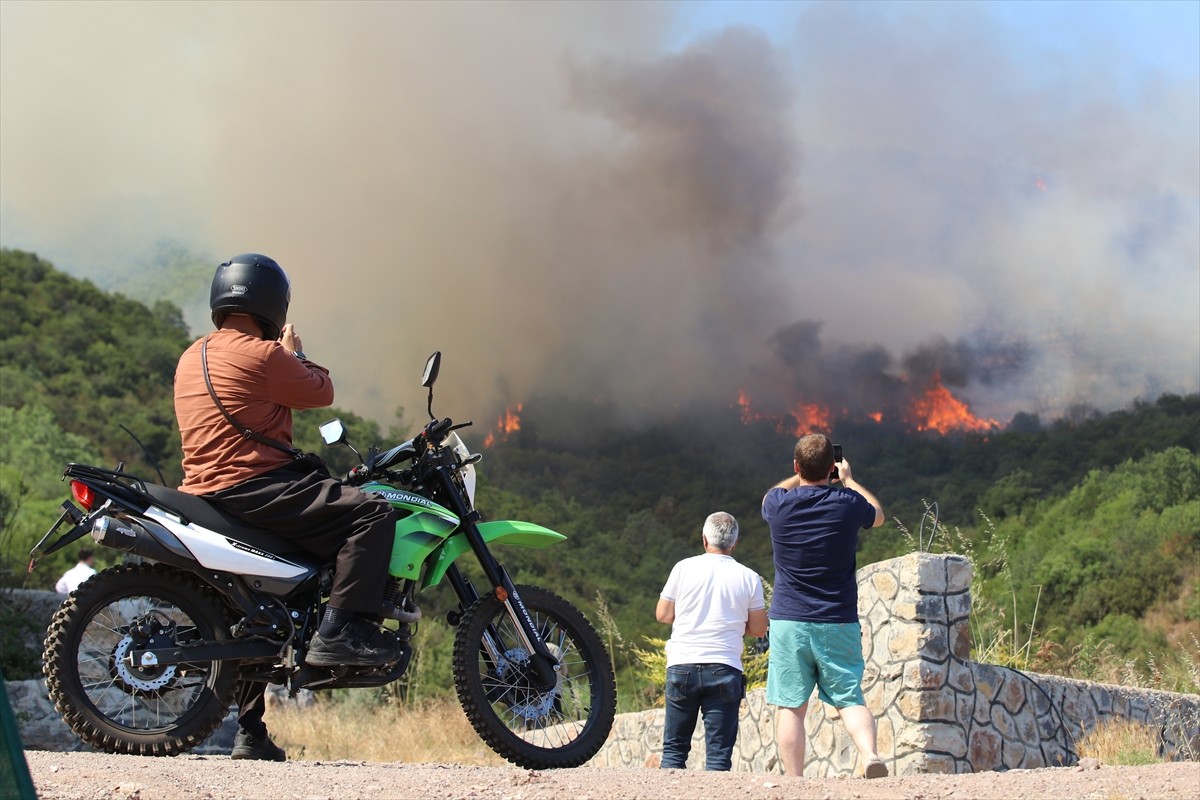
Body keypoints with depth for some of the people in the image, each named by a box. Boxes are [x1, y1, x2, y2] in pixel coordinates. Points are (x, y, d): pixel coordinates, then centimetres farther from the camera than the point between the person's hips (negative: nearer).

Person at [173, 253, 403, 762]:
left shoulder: (192, 358, 17)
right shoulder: (262, 355, -10)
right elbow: (321, 392, 1)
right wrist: (295, 352, 16)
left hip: (206, 489, 10)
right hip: (253, 487, -10)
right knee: (372, 514, -14)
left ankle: (251, 733, 27)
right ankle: (340, 630, -20)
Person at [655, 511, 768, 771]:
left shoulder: (684, 568, 1)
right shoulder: (749, 578, 1)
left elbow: (663, 615, 6)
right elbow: (758, 629, 6)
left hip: (682, 666, 1)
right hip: (725, 670, -1)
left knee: (674, 748, 9)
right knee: (719, 753, 1)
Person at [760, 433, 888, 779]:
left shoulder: (778, 504, -5)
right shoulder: (848, 503, -5)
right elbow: (877, 515, 21)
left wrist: (802, 475, 32)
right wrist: (848, 478, 32)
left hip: (789, 623, 0)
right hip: (839, 624, 0)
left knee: (791, 707, 3)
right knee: (850, 699, 5)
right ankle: (870, 754, -18)